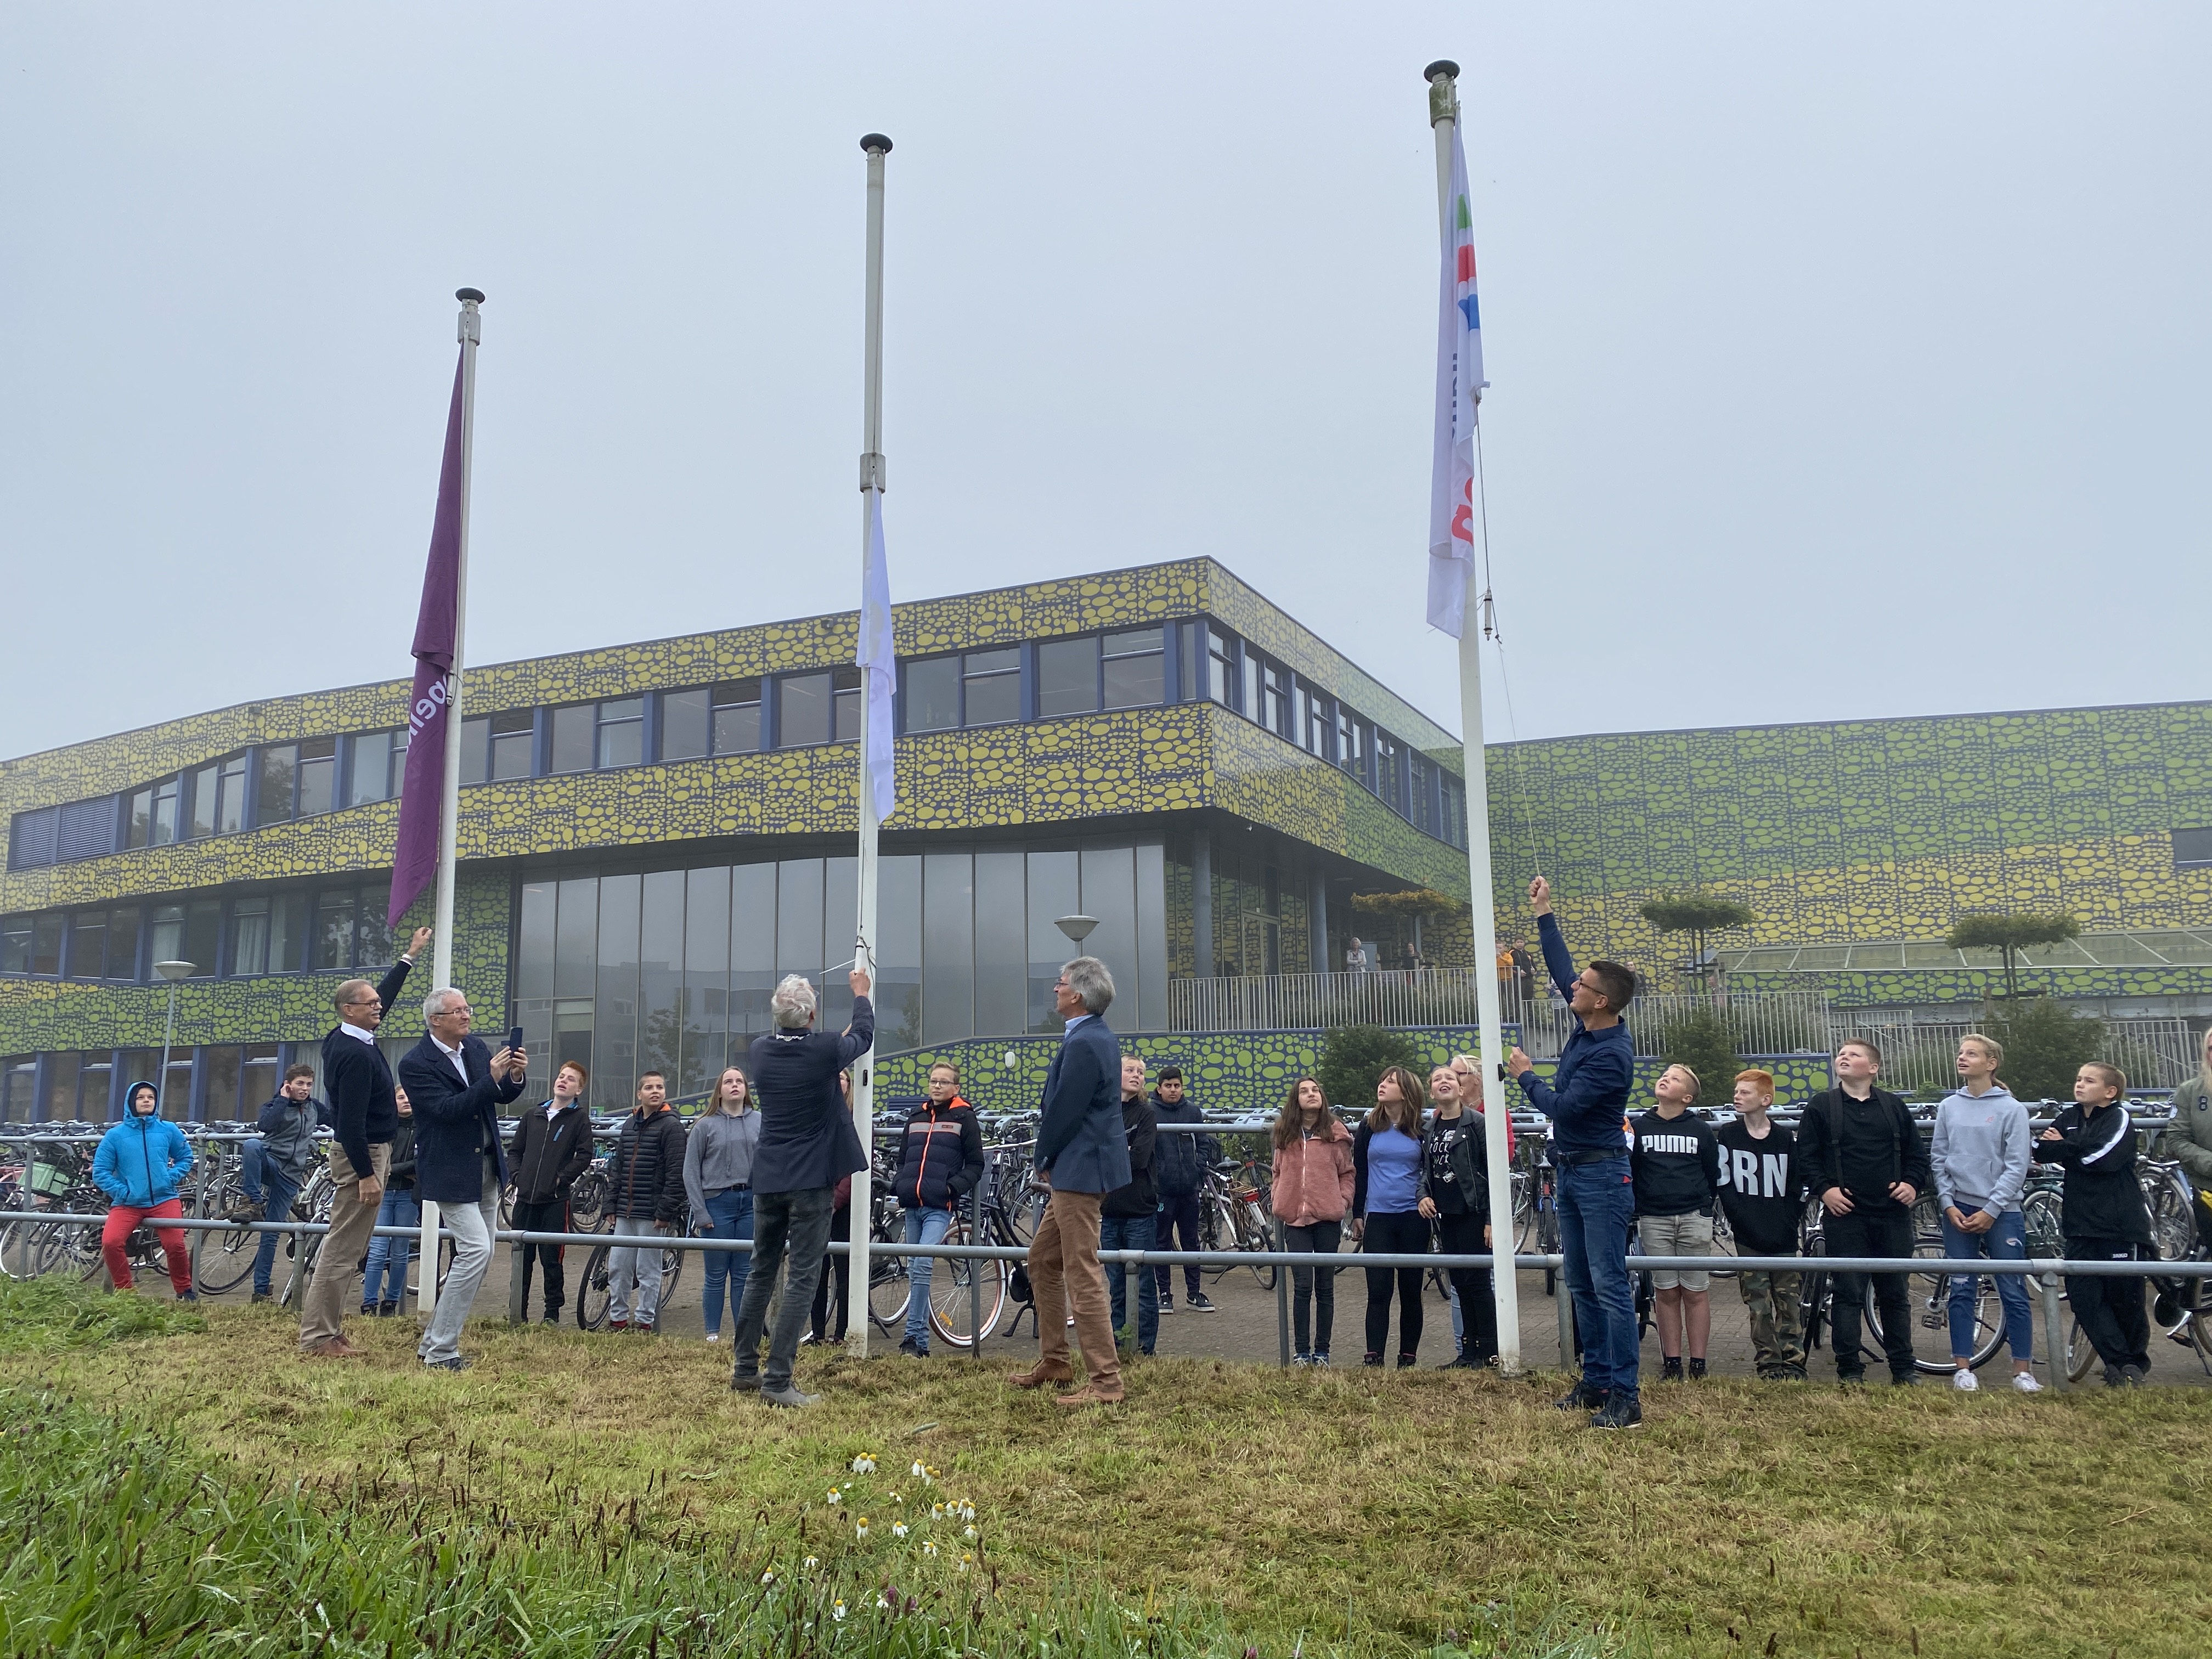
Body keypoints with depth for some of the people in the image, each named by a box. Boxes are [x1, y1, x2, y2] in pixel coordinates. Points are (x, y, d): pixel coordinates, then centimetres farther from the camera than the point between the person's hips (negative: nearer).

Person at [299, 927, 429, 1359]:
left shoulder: (345, 1039, 8)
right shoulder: (355, 1053, -21)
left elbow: (382, 997, 24)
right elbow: (352, 1120, -24)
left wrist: (410, 956, 28)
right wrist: (366, 1175, -24)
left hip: (360, 1151, 11)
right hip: (362, 1156, -11)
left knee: (344, 1246, 14)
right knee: (344, 1247, -6)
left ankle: (326, 1330, 19)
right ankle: (318, 1339, -2)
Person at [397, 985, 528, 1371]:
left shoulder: (476, 1047, 8)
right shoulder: (415, 1063, -12)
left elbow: (502, 1097, 11)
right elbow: (446, 1109, -23)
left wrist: (515, 1077, -11)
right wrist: (491, 1080, -30)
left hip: (487, 1168, 8)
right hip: (451, 1172, -8)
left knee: (480, 1256, 11)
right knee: (476, 1251, -17)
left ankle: (433, 1341, 23)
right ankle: (440, 1352, -6)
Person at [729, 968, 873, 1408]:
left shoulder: (761, 1050, 0)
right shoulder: (826, 1050, -13)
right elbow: (863, 1036, 9)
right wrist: (860, 993, 26)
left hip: (767, 1179, 5)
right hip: (811, 1181, -5)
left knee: (761, 1272, 16)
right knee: (802, 1279, -3)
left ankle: (745, 1369, 24)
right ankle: (777, 1381, -6)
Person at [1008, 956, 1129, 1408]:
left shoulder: (1083, 1044, -20)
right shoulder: (1099, 1037, 13)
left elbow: (1064, 1111, -19)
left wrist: (1043, 1159, -3)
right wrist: (1049, 1159, 11)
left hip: (1080, 1170, -11)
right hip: (1074, 1171, 11)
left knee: (1083, 1276, -5)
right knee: (1042, 1259, 19)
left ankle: (1105, 1381, 2)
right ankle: (1053, 1361, 29)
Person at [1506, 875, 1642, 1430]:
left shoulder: (1612, 1055, -22)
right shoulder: (1585, 1025, 4)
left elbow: (1563, 1107, -22)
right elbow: (1560, 969, 17)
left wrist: (1526, 1076, -5)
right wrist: (1544, 914, 19)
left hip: (1601, 1178, -10)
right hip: (1570, 1172, 10)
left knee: (1610, 1286, -7)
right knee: (1581, 1285, 14)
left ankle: (1625, 1398, -3)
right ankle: (1595, 1382, 22)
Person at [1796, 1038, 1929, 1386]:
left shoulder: (1893, 1106, 11)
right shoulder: (1821, 1106, 5)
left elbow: (1917, 1153, 17)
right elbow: (1806, 1156, 4)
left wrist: (1913, 1184, 1)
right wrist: (1824, 1189, -8)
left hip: (1892, 1215, 2)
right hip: (1845, 1214, -2)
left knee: (1895, 1294, 9)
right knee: (1849, 1294, -1)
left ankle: (1903, 1369, 19)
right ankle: (1849, 1370, 5)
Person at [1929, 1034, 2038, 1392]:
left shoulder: (2011, 1109, -3)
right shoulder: (1949, 1107, 7)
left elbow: (2017, 1166, -5)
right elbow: (1938, 1159, 9)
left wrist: (1990, 1210, -10)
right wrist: (1949, 1204, -2)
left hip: (2001, 1212, -3)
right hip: (1958, 1211, 3)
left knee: (2013, 1293, 0)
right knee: (1962, 1291, 4)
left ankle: (2023, 1370, 9)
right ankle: (1963, 1368, 9)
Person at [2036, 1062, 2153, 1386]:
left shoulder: (2119, 1117, -4)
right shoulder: (2069, 1118, 13)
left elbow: (2101, 1157, -19)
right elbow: (2041, 1151, 3)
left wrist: (2062, 1147, -5)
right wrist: (2073, 1148, -14)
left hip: (2120, 1224, -5)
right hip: (2081, 1225, 5)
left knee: (2125, 1299, 4)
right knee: (2084, 1297, -2)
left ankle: (2136, 1363, 23)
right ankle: (2121, 1364, 3)